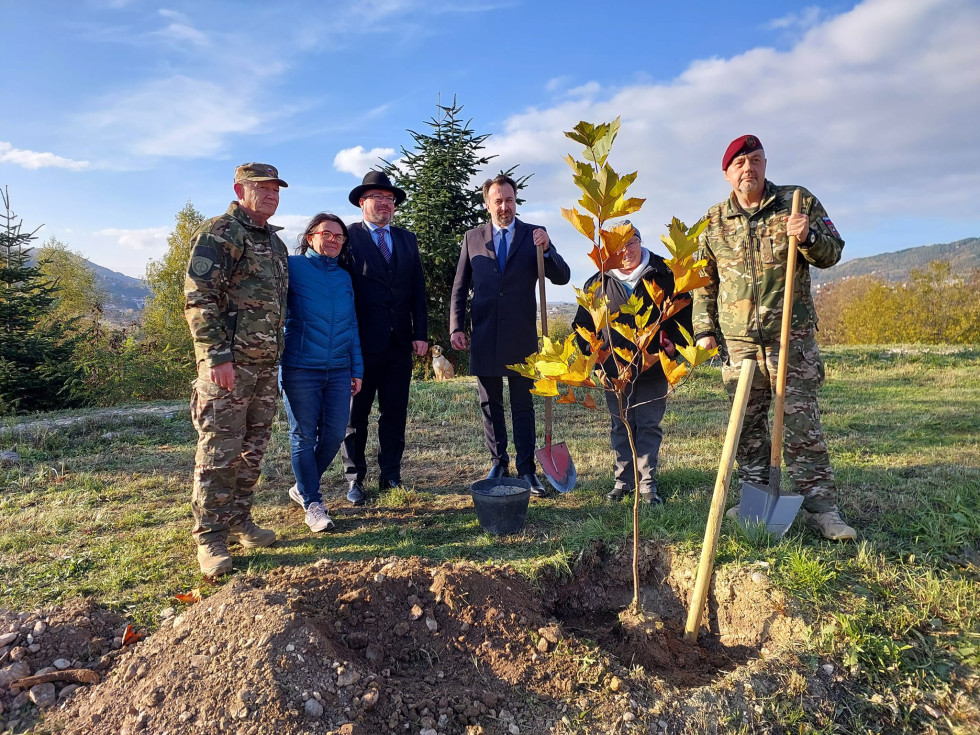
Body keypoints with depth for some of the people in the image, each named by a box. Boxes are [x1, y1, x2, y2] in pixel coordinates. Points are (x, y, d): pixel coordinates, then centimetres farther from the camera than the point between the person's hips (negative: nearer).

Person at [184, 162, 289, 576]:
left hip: (266, 363, 8)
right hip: (228, 362, -8)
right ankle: (210, 538, 5)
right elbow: (198, 298, -14)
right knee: (219, 451, -4)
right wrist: (218, 355, -20)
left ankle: (239, 522, 25)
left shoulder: (274, 243, 20)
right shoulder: (219, 234, -6)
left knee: (253, 449, 13)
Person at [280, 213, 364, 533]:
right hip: (300, 368, -4)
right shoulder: (293, 266, -2)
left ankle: (304, 487, 28)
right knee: (304, 435, 2)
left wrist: (357, 369, 11)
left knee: (335, 433, 5)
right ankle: (312, 503, 15)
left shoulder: (344, 276, 12)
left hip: (338, 370, 5)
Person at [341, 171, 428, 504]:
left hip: (400, 342, 4)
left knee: (395, 412, 9)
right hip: (362, 342, -4)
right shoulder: (348, 236, 0)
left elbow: (418, 289, 11)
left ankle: (390, 475, 21)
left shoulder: (407, 239, 14)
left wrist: (421, 333, 3)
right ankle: (355, 479, 17)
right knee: (356, 413, 6)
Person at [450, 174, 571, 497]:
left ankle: (526, 469, 13)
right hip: (484, 336, 2)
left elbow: (562, 277, -3)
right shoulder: (472, 237, 7)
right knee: (490, 405, 10)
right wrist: (456, 327, 0)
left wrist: (546, 249, -20)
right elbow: (459, 288, 9)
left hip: (521, 337, -1)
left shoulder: (534, 235, 3)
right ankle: (498, 464, 23)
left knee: (523, 406, 6)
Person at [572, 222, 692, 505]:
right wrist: (591, 348, -4)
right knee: (620, 427, 11)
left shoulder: (664, 276, -1)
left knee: (649, 426, 6)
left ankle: (647, 483, 15)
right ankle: (622, 480, 23)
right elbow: (582, 323, 10)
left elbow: (683, 312, 5)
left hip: (653, 368, -1)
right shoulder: (598, 283, 3)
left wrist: (675, 344, -6)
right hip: (615, 370, 2)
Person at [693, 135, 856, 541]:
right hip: (738, 341, 3)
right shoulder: (715, 221, 10)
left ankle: (821, 506, 3)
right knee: (746, 425, 8)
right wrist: (704, 327, 7)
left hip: (792, 335, -2)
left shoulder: (798, 202, 4)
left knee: (802, 421, -4)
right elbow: (703, 280, 13)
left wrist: (809, 237, -16)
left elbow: (833, 252, 6)